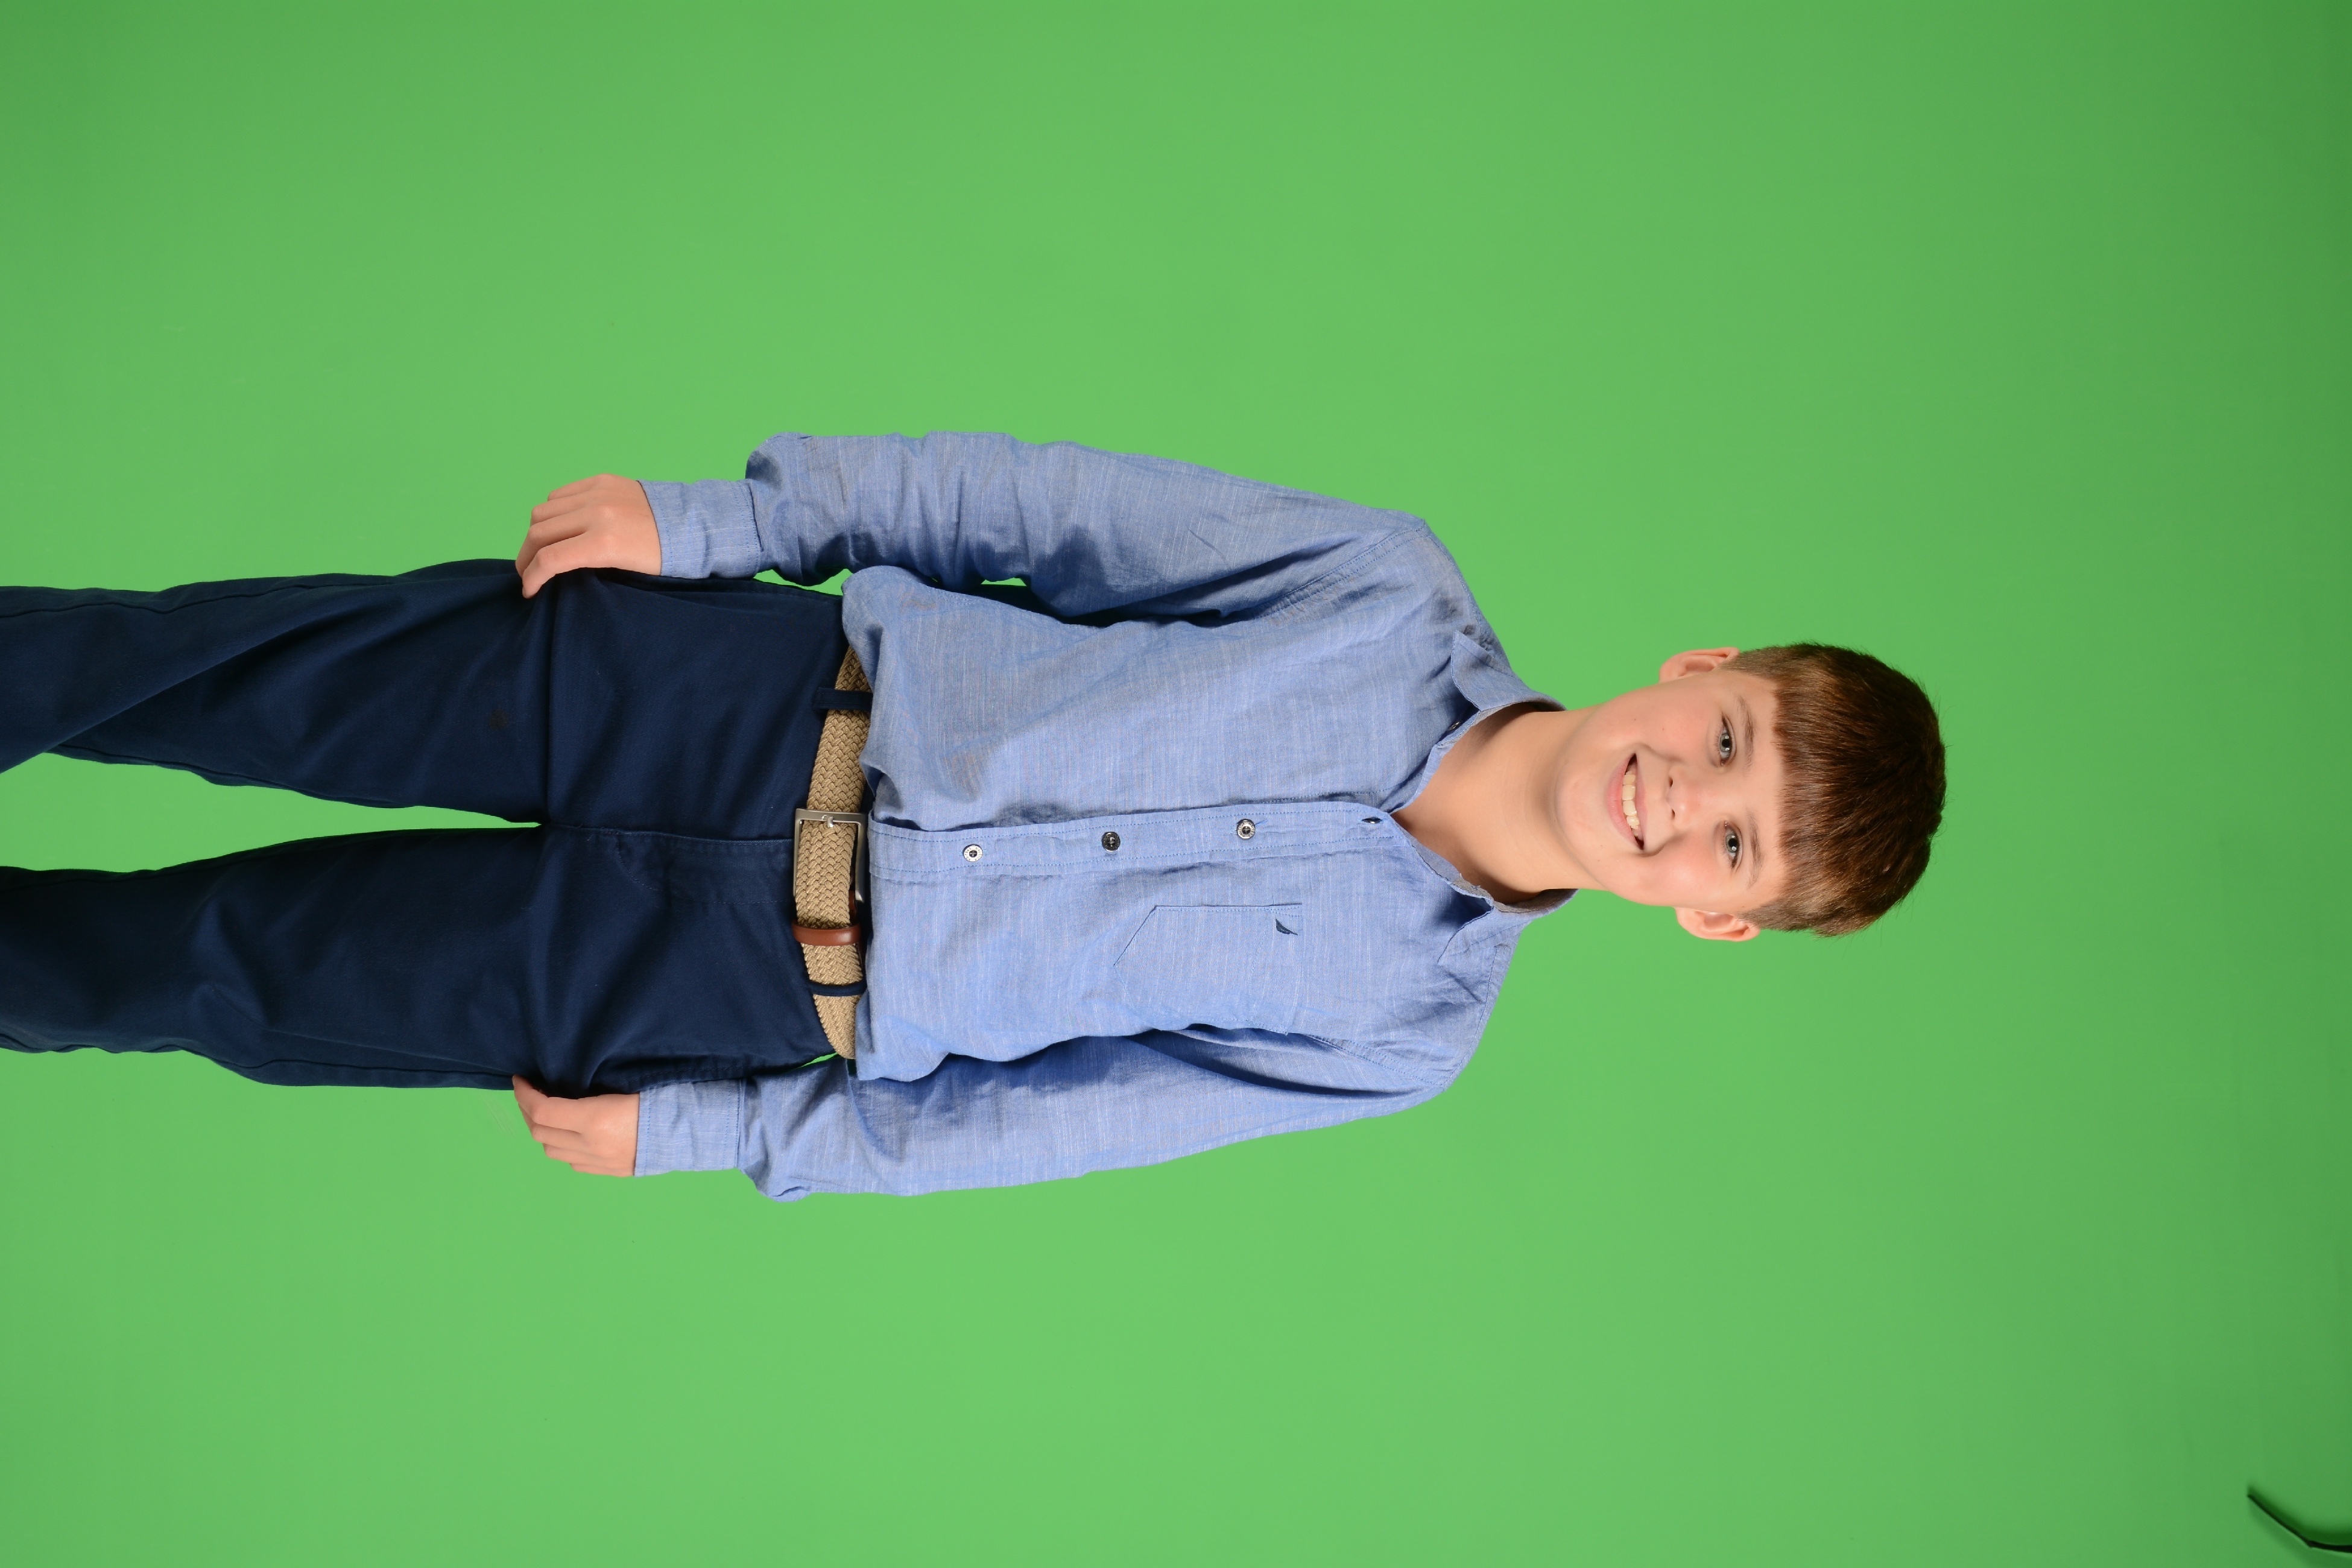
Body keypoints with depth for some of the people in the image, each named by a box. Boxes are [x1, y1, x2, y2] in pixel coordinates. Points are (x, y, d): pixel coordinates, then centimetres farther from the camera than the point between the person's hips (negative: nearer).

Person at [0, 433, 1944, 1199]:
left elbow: (1040, 1120, -5)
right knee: (295, 675, -6)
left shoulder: (1405, 1029, -7)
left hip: (795, 989, -1)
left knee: (241, 969, -2)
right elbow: (1049, 506, -3)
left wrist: (702, 1134, -4)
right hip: (807, 694, 2)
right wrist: (709, 518, -9)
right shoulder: (1399, 587, -7)